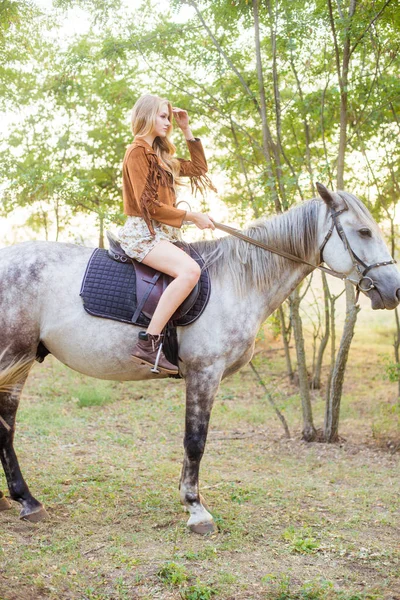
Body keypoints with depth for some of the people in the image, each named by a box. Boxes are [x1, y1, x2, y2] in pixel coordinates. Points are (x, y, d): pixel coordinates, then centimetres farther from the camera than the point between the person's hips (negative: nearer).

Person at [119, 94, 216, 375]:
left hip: (163, 234, 10)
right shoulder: (137, 152, -6)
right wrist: (191, 216, -10)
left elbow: (199, 169, 28)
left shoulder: (161, 156, 20)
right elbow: (148, 205, -14)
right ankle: (148, 343, -34)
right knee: (190, 270, -32)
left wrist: (187, 131, 21)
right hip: (142, 232, -10)